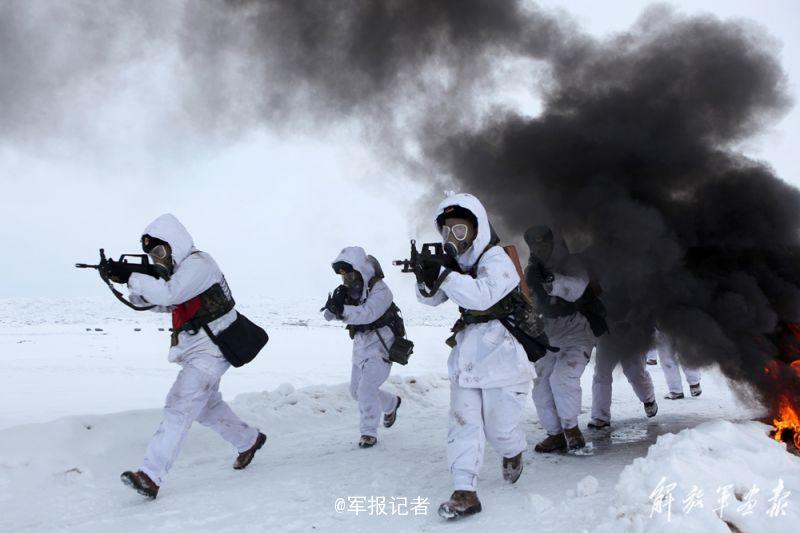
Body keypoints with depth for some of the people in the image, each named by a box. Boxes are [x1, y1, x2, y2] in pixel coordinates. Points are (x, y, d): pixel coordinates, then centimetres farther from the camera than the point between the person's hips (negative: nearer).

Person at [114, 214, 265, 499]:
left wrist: (132, 277, -20)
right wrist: (128, 280, -6)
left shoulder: (197, 264, -17)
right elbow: (155, 301, 10)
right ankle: (250, 440, 41)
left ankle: (150, 477, -19)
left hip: (209, 351, -11)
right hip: (197, 351, 11)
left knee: (179, 407, -16)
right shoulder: (180, 268, 13)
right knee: (207, 406, 23)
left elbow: (167, 295, -30)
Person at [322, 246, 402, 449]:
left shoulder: (379, 290, -20)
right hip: (361, 346, 8)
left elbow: (368, 314, -36)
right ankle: (391, 403, 42)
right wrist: (335, 304, -27)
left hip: (380, 347, -8)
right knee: (357, 391, 17)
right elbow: (330, 315, -5)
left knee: (365, 389, -16)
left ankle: (369, 432, 2)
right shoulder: (350, 290, 1)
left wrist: (342, 310, -46)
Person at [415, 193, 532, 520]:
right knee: (463, 421, -5)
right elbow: (431, 299, 4)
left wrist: (443, 275, -36)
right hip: (466, 355, 6)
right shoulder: (456, 262, 8)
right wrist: (425, 279, -17)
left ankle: (513, 453, 39)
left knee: (499, 425, 5)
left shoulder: (496, 260, -15)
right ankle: (465, 492, -5)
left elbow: (482, 296, -32)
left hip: (501, 354, -6)